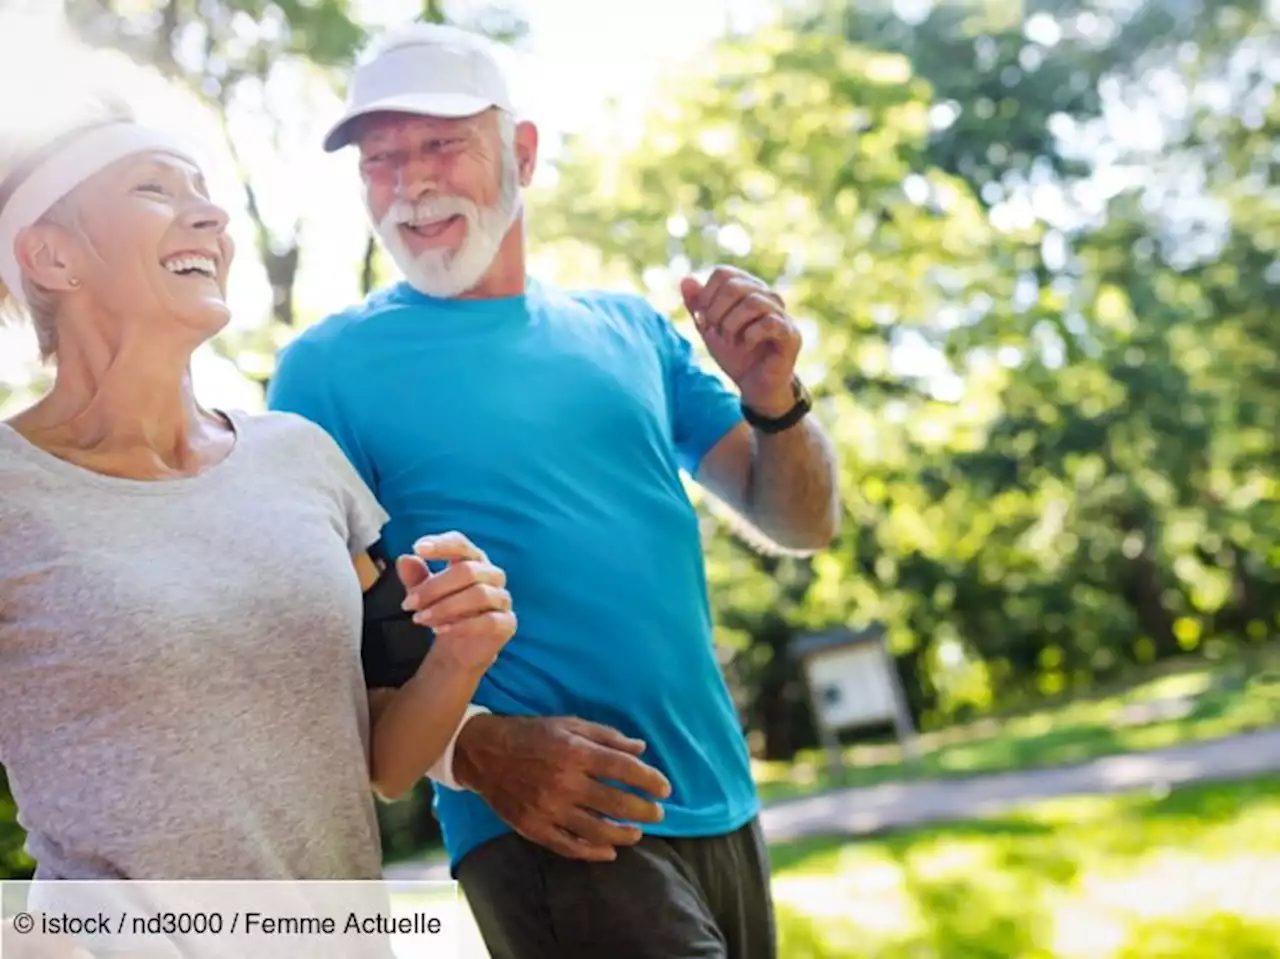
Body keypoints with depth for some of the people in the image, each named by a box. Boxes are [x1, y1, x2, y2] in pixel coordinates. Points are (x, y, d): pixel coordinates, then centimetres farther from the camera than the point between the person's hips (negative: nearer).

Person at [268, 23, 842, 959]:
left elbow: (804, 524, 9)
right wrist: (472, 749, -22)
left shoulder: (627, 328, 8)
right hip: (548, 837, -5)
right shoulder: (329, 367, -4)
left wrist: (773, 398, -11)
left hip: (723, 809, 5)